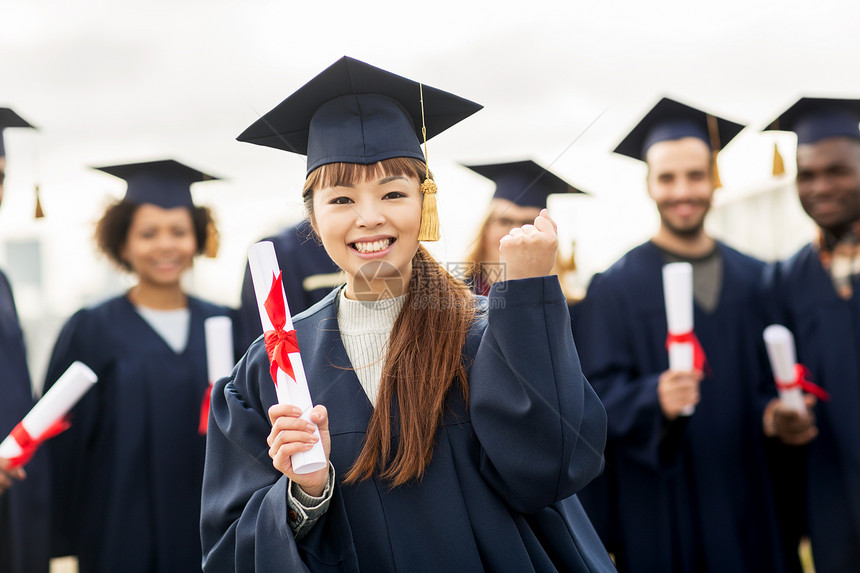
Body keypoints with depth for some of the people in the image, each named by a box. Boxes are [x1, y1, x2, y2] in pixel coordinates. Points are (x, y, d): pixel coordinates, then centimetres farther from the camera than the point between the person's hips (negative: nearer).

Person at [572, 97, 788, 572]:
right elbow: (600, 394, -8)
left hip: (747, 502, 4)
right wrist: (655, 400, -27)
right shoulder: (615, 287, -2)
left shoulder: (754, 279, 8)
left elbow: (772, 378, 12)